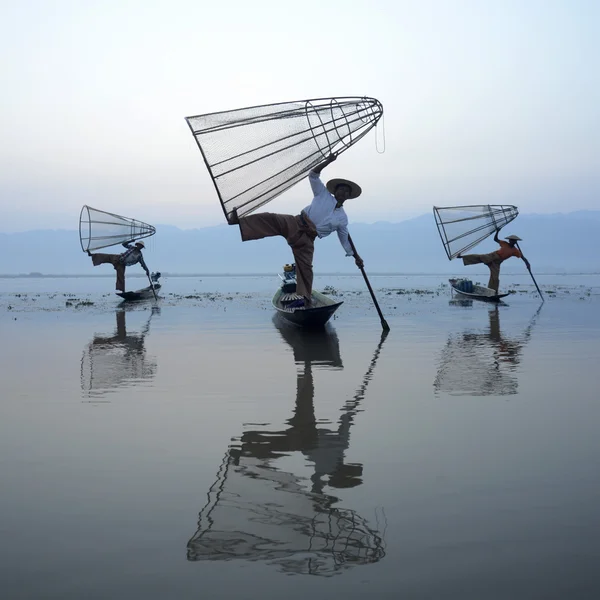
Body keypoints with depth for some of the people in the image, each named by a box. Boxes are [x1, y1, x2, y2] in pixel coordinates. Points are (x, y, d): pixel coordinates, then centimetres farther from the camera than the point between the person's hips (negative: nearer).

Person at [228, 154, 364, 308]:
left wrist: (356, 256, 21)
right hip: (295, 224, -1)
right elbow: (313, 175, 5)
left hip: (307, 238, 1)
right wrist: (328, 161, -4)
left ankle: (305, 298, 2)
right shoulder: (323, 194, 12)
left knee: (305, 266, -8)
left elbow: (345, 239, 23)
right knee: (270, 219, -24)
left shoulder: (343, 218, 16)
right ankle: (238, 221, -30)